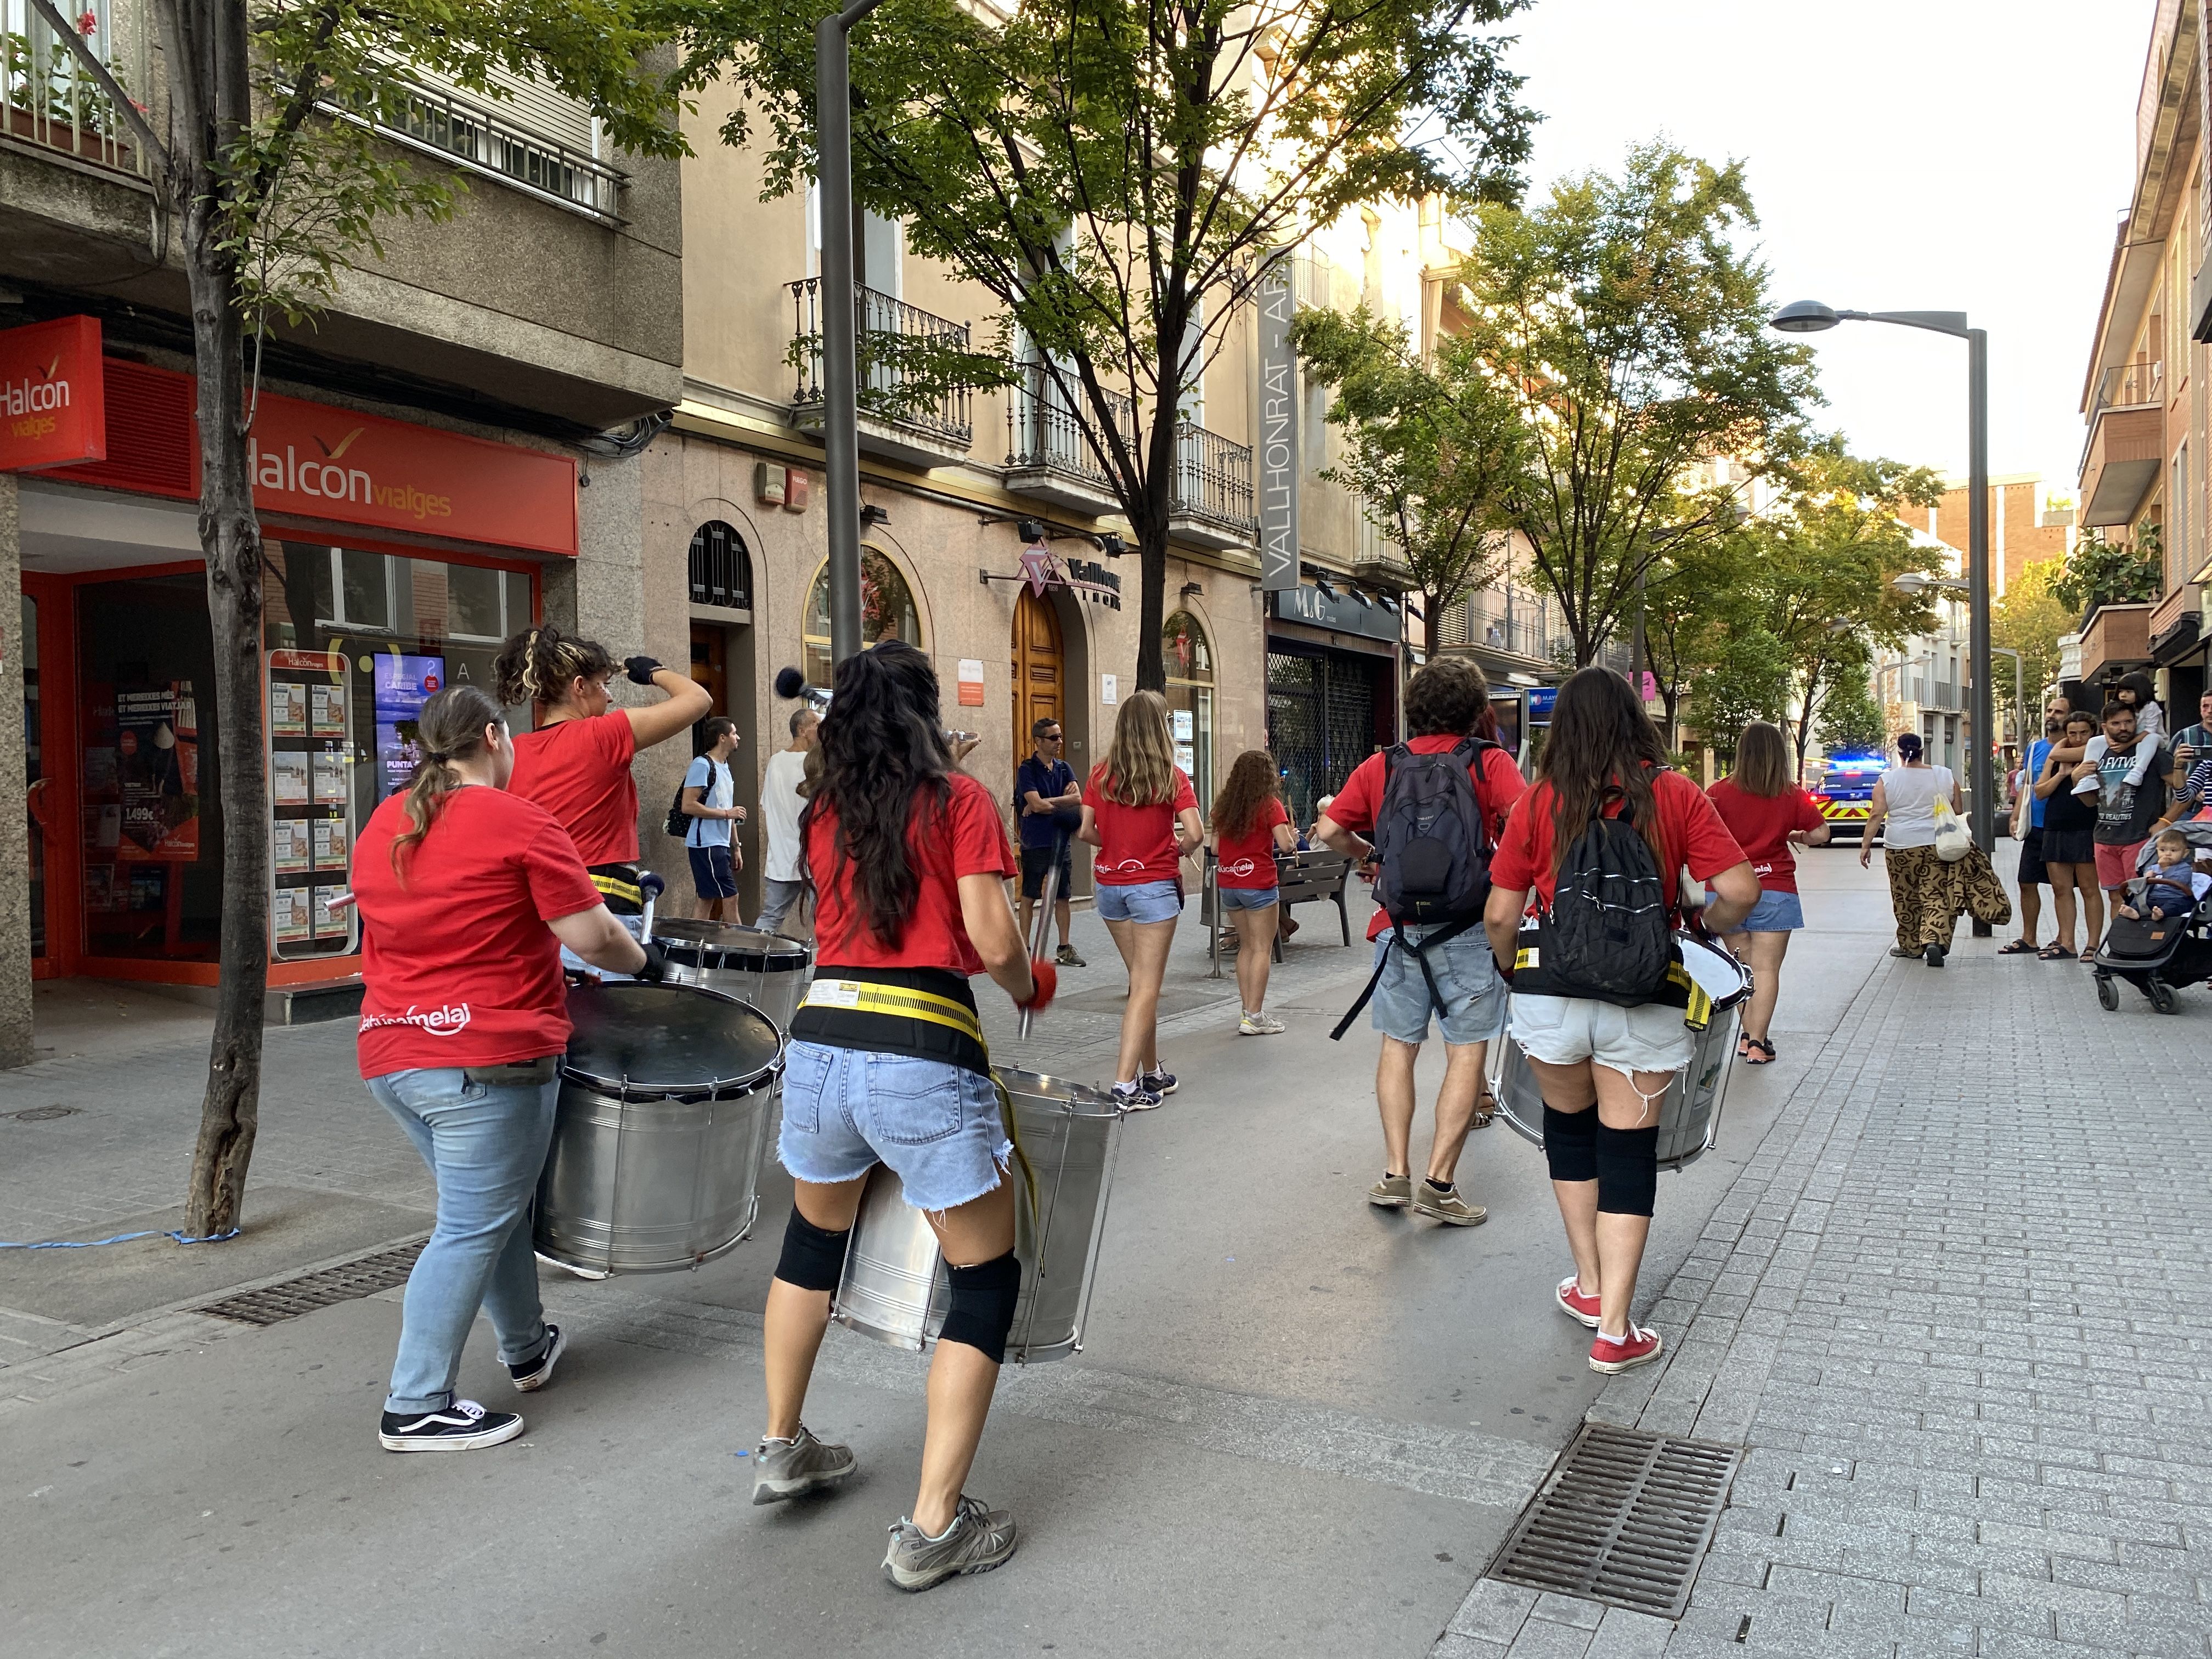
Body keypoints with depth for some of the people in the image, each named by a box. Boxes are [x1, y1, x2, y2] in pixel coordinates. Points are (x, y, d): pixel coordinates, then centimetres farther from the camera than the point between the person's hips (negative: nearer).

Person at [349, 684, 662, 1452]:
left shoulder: (381, 825, 11)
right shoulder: (519, 823, -12)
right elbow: (592, 936, -13)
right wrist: (643, 963, 5)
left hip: (392, 1053, 8)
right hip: (486, 1060, -8)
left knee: (499, 1202, 21)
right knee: (472, 1229, 1)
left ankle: (527, 1349, 36)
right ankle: (416, 1409, 7)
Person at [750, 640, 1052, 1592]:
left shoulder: (822, 814, 11)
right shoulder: (961, 801, -3)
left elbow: (837, 921, 14)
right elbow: (991, 942, -9)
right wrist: (1028, 988, 10)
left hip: (819, 1042, 6)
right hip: (925, 1060, -5)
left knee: (813, 1241, 30)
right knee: (986, 1285, 9)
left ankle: (781, 1449, 42)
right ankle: (931, 1529, 9)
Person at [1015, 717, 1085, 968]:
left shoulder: (1064, 768, 9)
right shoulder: (1027, 770, -7)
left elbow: (1077, 799, -5)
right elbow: (1036, 805, -19)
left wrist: (1046, 804, -14)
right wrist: (1064, 801, -7)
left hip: (1061, 841, 5)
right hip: (1035, 843, -5)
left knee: (1062, 896, 9)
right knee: (1029, 896, 3)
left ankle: (1065, 949, 16)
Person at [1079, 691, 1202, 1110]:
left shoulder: (1102, 774, 1)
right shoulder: (1173, 776, -8)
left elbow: (1085, 831, 0)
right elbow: (1195, 835, -15)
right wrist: (1178, 850, 6)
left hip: (1110, 883, 5)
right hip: (1154, 885, -4)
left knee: (1140, 980, 17)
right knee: (1146, 988, -1)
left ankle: (1153, 1074, 25)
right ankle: (1125, 1085, -7)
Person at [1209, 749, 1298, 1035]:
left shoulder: (1224, 804, 9)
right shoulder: (1270, 805, -7)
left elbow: (1215, 847, 11)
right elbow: (1286, 845, -13)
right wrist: (1293, 838, 8)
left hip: (1227, 884, 6)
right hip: (1258, 883, -6)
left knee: (1246, 946, 16)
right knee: (1262, 949, 0)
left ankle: (1246, 1010, 16)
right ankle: (1254, 1017, -3)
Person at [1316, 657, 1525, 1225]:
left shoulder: (1380, 766, 6)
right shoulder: (1490, 763, -2)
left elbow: (1329, 830, 3)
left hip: (1399, 925, 3)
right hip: (1467, 927, -3)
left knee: (1398, 1046, 13)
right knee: (1466, 1053, 3)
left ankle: (1395, 1174, 13)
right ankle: (1439, 1183, 2)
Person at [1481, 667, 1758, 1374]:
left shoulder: (1538, 804, -3)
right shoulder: (1676, 796, -3)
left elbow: (1500, 915, -2)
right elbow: (1740, 890, -9)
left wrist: (1512, 969, 17)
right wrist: (1706, 932, 12)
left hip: (1553, 991, 1)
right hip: (1644, 1000, 0)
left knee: (1568, 1131, 23)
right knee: (1629, 1153, 8)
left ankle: (1590, 1287, 32)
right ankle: (1614, 1330, 10)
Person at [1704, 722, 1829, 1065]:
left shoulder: (1721, 792, -5)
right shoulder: (1791, 795, -3)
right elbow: (1820, 834, 4)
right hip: (1774, 889, -1)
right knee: (1766, 969, 0)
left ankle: (1748, 1035, 16)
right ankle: (1757, 1042, -4)